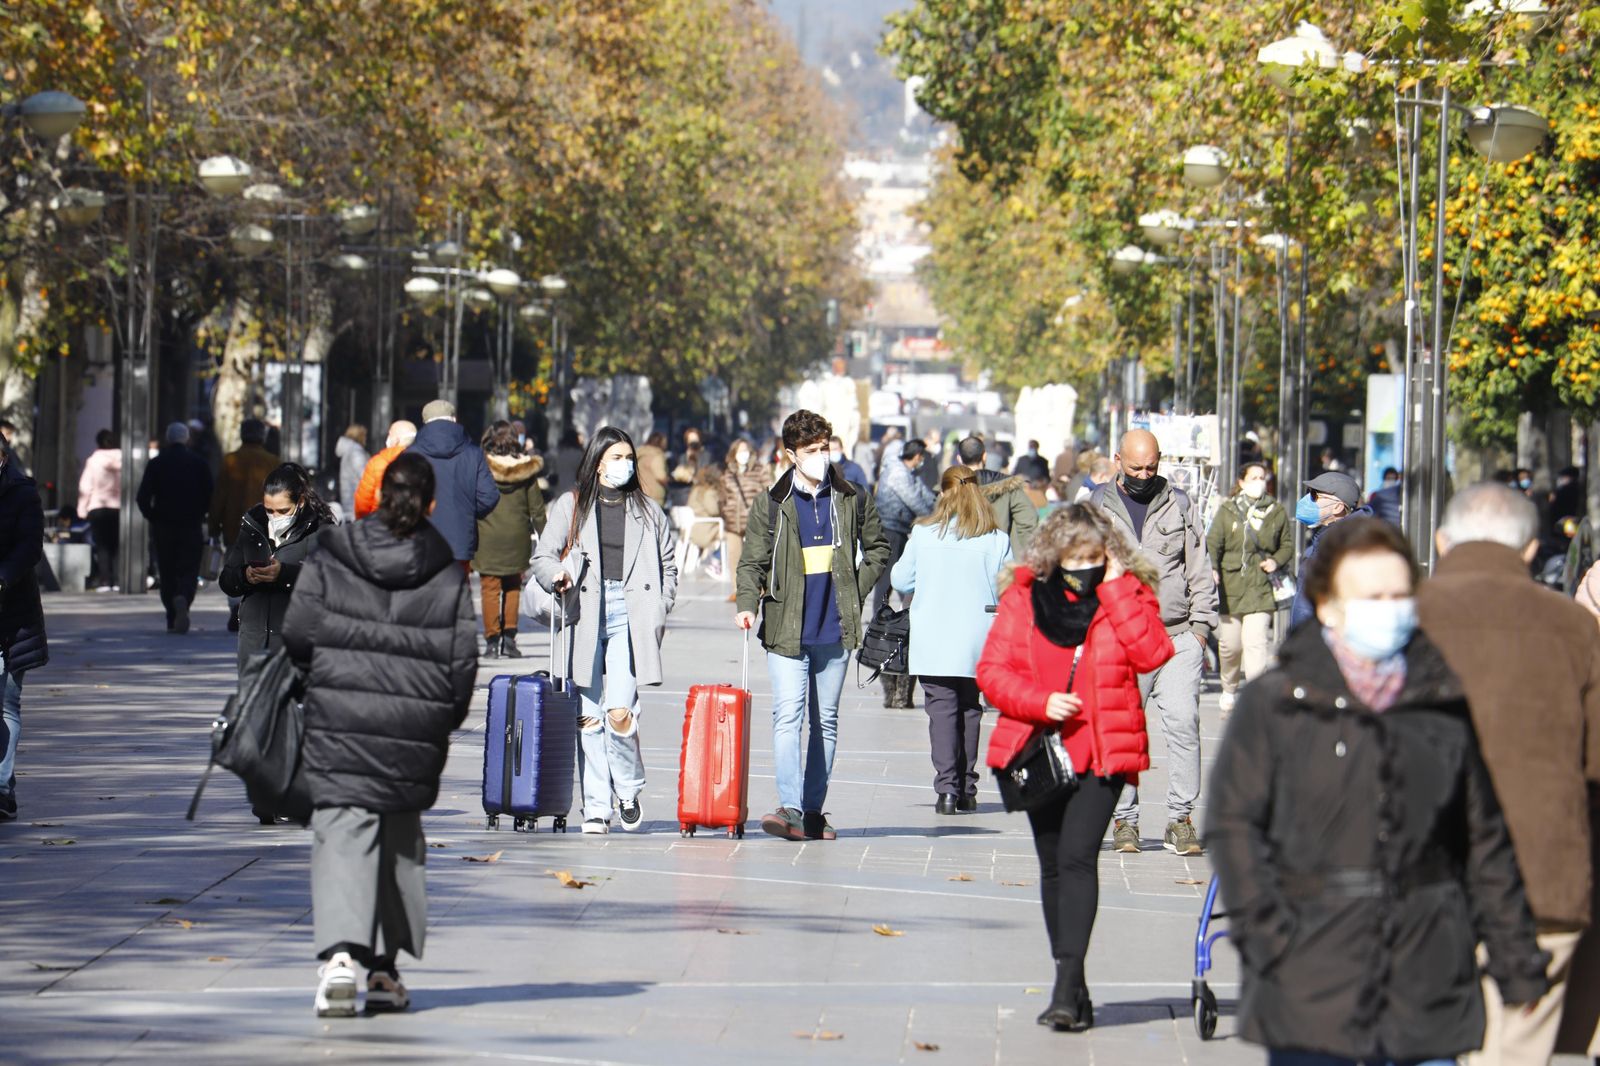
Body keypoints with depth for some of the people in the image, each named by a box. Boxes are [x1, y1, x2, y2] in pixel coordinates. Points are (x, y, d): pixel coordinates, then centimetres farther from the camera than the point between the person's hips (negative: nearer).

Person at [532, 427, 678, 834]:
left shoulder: (647, 509, 14)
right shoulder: (572, 505, 11)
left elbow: (668, 564, 18)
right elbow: (543, 556, 9)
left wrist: (658, 613, 7)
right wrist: (557, 575, -13)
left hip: (630, 616, -1)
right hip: (585, 615, 1)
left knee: (619, 712, -14)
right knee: (589, 715, -1)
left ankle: (629, 790, 8)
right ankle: (596, 806, 5)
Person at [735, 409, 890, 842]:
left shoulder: (852, 499, 6)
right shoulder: (770, 504, 1)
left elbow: (878, 547, 19)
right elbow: (752, 562, 2)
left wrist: (857, 590, 7)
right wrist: (748, 604, -16)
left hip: (835, 630, 3)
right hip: (786, 629, -3)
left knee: (826, 721, 9)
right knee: (787, 716, -15)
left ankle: (814, 811, 16)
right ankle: (790, 809, -22)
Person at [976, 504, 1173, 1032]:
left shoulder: (1128, 595, 1)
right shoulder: (1023, 596, 4)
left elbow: (1152, 653, -16)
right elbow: (992, 669, 0)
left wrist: (1114, 589, -15)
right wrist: (1041, 703, -15)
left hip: (1102, 750, -3)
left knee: (1077, 856, -18)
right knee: (1053, 864, 10)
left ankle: (1067, 985, -23)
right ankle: (1073, 989, 19)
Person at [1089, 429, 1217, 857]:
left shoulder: (1179, 504, 12)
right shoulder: (1097, 509, 9)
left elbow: (1200, 571, 14)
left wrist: (1200, 627, 5)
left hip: (1178, 638, 0)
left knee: (1183, 722, -11)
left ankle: (1180, 819, -7)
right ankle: (1125, 821, 10)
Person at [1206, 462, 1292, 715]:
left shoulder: (1277, 512, 7)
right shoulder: (1227, 511, 3)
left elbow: (1288, 545, 17)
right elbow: (1213, 543, -2)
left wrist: (1276, 561, -3)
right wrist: (1212, 569, -19)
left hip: (1261, 588, -1)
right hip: (1230, 587, 1)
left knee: (1256, 643, -15)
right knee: (1229, 645, 10)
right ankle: (1228, 690, 34)